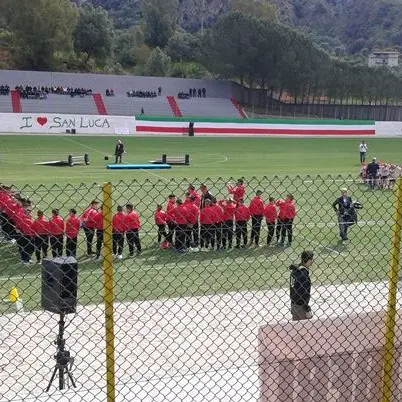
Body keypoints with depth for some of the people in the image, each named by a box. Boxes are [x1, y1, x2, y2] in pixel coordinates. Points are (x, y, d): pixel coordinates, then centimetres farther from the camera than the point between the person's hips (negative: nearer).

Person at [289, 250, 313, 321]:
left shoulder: (295, 268, 2)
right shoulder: (303, 273, -24)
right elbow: (304, 294, -23)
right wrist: (307, 310, -16)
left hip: (293, 302, 9)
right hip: (300, 305, -9)